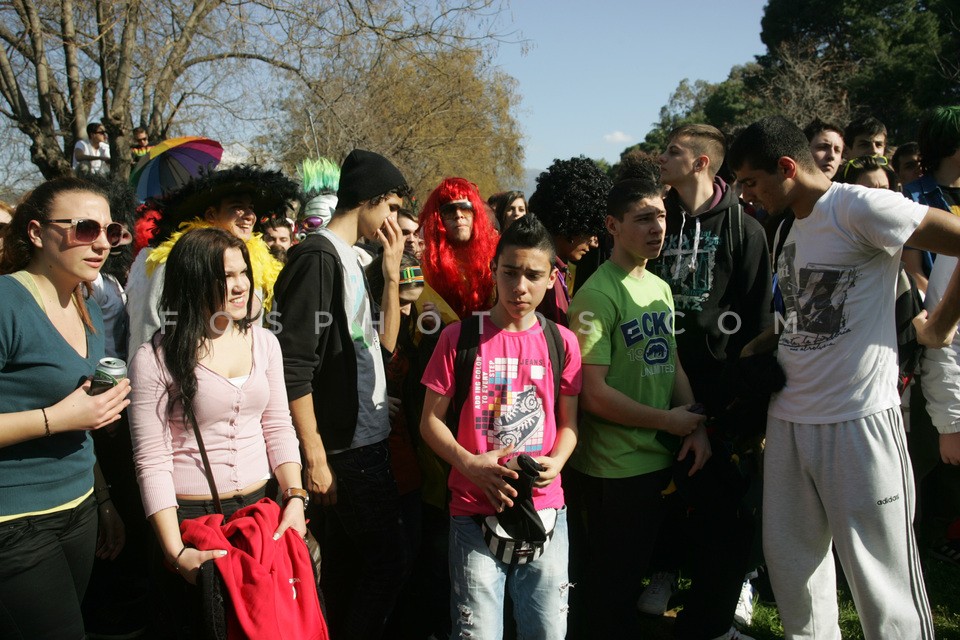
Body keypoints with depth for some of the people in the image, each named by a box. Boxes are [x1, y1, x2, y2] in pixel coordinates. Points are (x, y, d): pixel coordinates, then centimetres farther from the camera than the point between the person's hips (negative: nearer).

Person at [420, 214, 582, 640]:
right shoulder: (459, 337, -2)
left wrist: (555, 462, -11)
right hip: (475, 512, -2)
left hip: (546, 511, 2)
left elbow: (569, 422, 10)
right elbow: (431, 420, 0)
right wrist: (468, 463, -16)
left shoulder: (562, 342, 4)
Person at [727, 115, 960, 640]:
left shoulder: (860, 207, -11)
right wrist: (752, 351, 9)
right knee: (790, 557, 15)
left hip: (858, 419, -8)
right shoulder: (793, 227, 15)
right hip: (789, 418, 8)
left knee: (879, 572, 3)